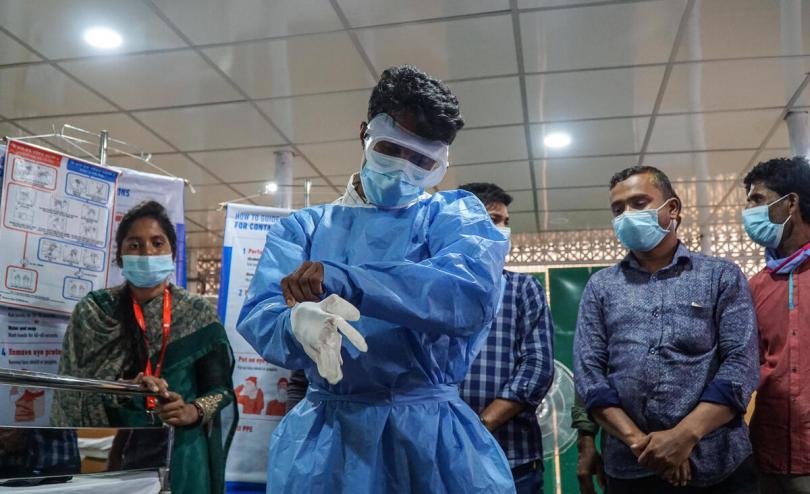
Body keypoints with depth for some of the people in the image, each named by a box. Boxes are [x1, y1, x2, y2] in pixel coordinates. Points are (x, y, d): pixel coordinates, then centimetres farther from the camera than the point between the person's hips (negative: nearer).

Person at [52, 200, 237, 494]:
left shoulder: (198, 315, 1)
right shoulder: (93, 312, 2)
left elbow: (221, 389, 0)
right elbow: (73, 390, -6)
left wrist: (193, 411, -20)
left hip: (180, 454, 0)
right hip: (110, 451, 0)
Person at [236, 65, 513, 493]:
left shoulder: (456, 216, 3)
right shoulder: (303, 227, 10)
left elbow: (473, 294, -19)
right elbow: (258, 317, -6)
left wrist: (338, 279, -26)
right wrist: (298, 324, -30)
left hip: (430, 433, -1)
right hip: (322, 434, 2)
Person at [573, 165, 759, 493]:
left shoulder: (722, 276, 4)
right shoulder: (600, 287, 8)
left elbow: (741, 364, -5)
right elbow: (588, 371, 1)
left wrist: (684, 436, -16)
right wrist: (637, 441, -12)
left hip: (717, 466, -1)